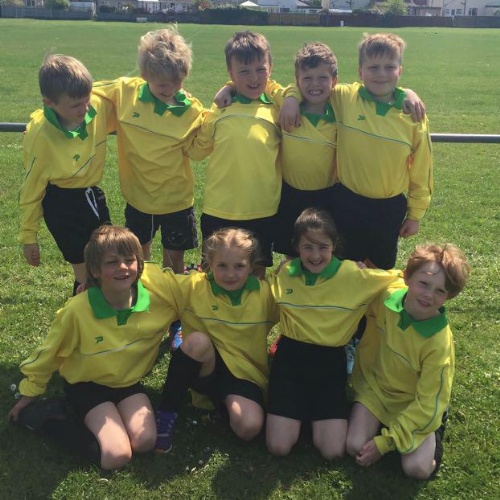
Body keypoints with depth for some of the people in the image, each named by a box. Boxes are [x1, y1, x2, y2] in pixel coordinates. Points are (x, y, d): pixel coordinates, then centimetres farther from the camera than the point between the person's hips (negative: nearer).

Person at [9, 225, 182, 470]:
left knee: (145, 442, -21)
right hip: (87, 384, -2)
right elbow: (49, 353, -9)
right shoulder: (78, 310, -27)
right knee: (116, 456, -19)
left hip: (129, 381, 3)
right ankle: (46, 417, 0)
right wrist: (29, 394, 3)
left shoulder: (155, 289, -22)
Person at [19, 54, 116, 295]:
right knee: (87, 272, 2)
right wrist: (28, 237, -3)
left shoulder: (99, 106, -17)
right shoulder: (40, 136, -26)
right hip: (63, 204, -5)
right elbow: (32, 188, -13)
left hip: (92, 194, 6)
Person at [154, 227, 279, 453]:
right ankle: (166, 412, -16)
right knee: (197, 340, -35)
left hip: (245, 375, 0)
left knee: (249, 426, -30)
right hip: (203, 369, 0)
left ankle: (227, 401, 5)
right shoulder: (192, 286, -9)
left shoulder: (265, 293, -6)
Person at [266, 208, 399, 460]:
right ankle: (297, 411, 23)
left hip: (330, 362, -1)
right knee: (278, 447, -8)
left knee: (333, 451, -10)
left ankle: (317, 416, 22)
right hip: (290, 358, 1)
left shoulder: (353, 275, -11)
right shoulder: (284, 274, -3)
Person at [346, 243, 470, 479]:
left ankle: (434, 431, 13)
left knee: (417, 468, -16)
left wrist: (385, 442, -21)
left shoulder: (439, 341, -30)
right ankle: (379, 422, 15)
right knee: (355, 447, -14)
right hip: (374, 386, 3)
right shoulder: (387, 295, -21)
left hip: (414, 405, -2)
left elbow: (427, 403, -22)